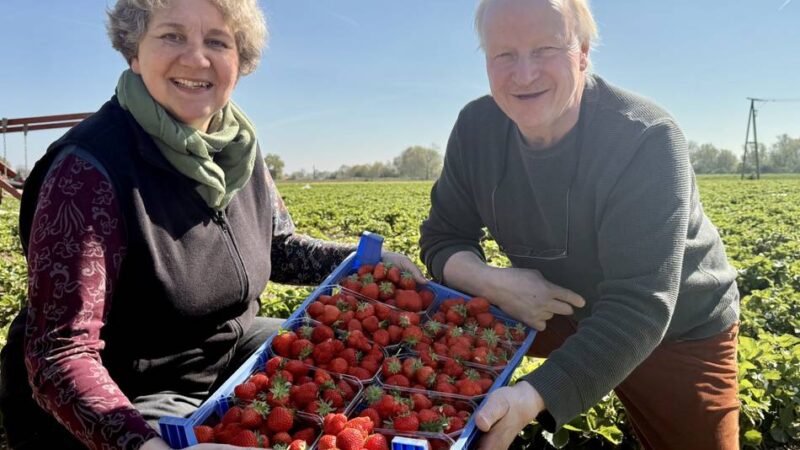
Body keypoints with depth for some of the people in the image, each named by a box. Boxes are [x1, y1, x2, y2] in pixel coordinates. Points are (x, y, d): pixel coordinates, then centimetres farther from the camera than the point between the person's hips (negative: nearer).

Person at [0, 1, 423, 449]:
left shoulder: (236, 148, -3)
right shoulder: (89, 168, -25)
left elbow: (280, 248, 10)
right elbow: (61, 354, -27)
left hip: (231, 354, 7)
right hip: (123, 405, -6)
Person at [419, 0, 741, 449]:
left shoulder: (647, 139, -30)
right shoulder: (476, 129, -14)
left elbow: (637, 309, -36)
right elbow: (442, 240, -7)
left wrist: (532, 398, -50)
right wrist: (492, 281, -30)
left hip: (678, 334, -2)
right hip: (554, 311, 3)